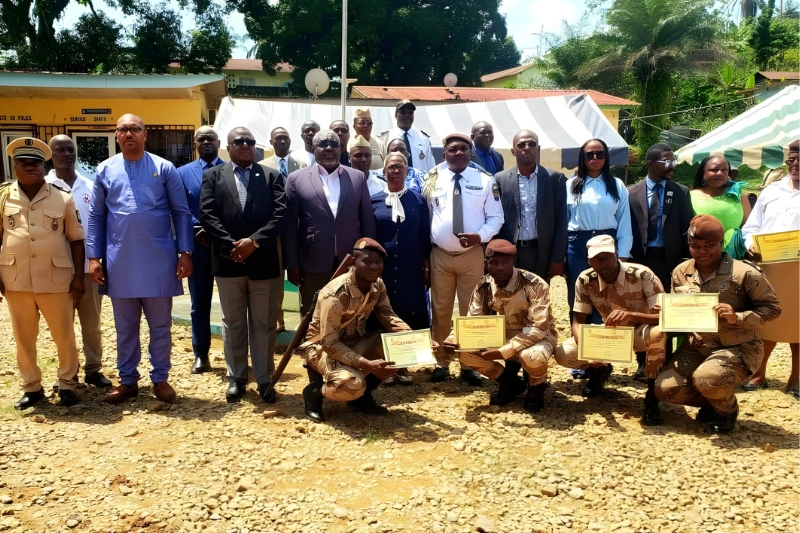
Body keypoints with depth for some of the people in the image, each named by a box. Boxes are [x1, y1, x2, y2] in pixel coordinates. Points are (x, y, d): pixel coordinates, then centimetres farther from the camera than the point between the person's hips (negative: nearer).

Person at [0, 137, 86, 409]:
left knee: (64, 335, 6)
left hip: (55, 279, -1)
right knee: (23, 337, 11)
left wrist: (79, 277, -2)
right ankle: (31, 387, 25)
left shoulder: (63, 197, 0)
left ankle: (67, 383, 22)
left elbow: (76, 239, 2)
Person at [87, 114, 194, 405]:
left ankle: (160, 379, 22)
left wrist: (185, 252, -5)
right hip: (120, 262, 2)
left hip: (158, 261, -2)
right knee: (125, 327, 12)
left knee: (160, 326, 8)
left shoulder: (165, 168, 0)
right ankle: (127, 380, 25)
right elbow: (96, 216, 8)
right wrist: (94, 257, 2)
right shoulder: (105, 170, 5)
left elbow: (181, 213, 1)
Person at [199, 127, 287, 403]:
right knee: (233, 324, 10)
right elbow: (207, 215, -3)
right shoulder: (213, 176, 8)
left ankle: (264, 378, 16)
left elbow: (280, 214, -4)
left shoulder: (272, 176, 7)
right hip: (228, 261, 1)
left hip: (263, 261, 0)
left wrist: (254, 241, -15)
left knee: (264, 324, 6)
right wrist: (232, 245, -14)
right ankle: (236, 378, 21)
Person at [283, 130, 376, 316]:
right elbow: (289, 225, 1)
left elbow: (367, 221, 9)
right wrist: (292, 263, -3)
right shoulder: (296, 179, 2)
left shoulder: (358, 177, 8)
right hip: (313, 264, -1)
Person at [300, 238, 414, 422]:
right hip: (323, 347, -7)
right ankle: (315, 391, 0)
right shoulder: (336, 293, -28)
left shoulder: (378, 286, -6)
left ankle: (362, 396, 3)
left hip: (354, 342, 7)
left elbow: (389, 319, -2)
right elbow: (329, 342, -29)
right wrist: (366, 364, -37)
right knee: (352, 384, -36)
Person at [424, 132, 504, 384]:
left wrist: (480, 235, -17)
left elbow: (496, 217, 2)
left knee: (471, 310, 7)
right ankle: (441, 363, 21)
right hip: (440, 255, 1)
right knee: (440, 311, 8)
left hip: (472, 255, -1)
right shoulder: (433, 179, 4)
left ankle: (469, 365, 19)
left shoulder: (485, 180, 1)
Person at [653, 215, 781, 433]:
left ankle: (727, 410, 4)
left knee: (707, 378, -34)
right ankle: (712, 402, 19)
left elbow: (772, 307, -9)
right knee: (664, 388, -11)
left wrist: (737, 317, -25)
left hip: (737, 347, -5)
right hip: (696, 347, 5)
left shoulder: (744, 273, -14)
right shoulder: (680, 273, 1)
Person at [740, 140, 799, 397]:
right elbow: (751, 228, 14)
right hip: (768, 266, 3)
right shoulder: (771, 191, 14)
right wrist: (750, 246, -6)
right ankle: (759, 374, 20)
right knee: (765, 320, 8)